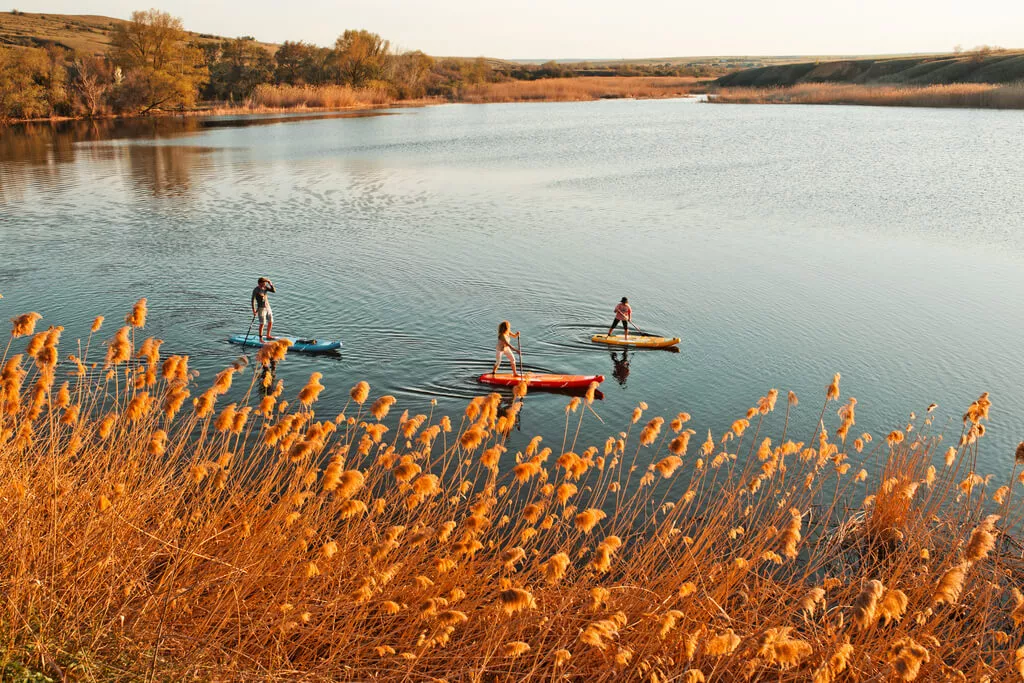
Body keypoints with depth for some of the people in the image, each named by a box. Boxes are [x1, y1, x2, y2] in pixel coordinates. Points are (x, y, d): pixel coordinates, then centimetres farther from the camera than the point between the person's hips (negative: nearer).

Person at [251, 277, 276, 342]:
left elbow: (273, 291, -2)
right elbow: (253, 300, -17)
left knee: (270, 322, 12)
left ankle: (268, 336, 28)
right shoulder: (256, 290, -15)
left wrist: (270, 284, -14)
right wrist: (254, 310, -22)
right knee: (262, 324, -8)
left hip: (268, 307, 7)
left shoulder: (265, 287, 3)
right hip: (261, 308, -7)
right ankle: (261, 339, -1)